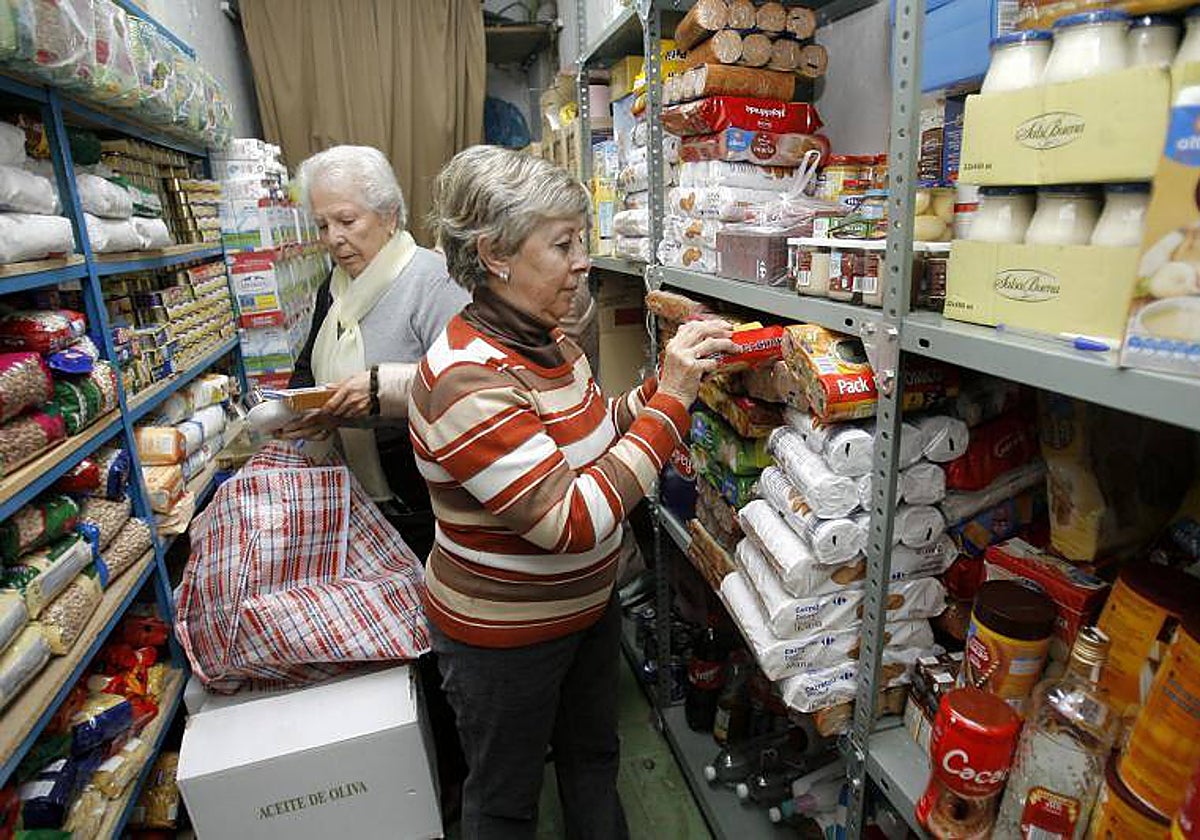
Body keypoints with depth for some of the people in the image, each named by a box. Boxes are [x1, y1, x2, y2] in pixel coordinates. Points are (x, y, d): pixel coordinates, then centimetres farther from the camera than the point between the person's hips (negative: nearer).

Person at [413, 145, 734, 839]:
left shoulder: (549, 341, -3)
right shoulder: (467, 380, -31)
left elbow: (594, 434, 7)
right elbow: (573, 522, -34)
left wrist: (669, 383, -8)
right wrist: (670, 402, -31)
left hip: (588, 602, 8)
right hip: (504, 637, -8)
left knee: (593, 755, 29)